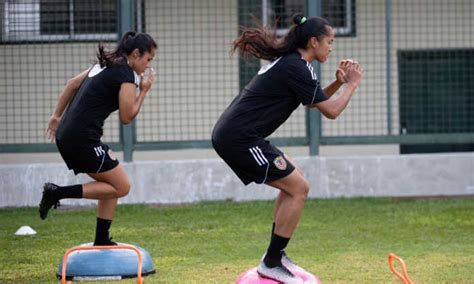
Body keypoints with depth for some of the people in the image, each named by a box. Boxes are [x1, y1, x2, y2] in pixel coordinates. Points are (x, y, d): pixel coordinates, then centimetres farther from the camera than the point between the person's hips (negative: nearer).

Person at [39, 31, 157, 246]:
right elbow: (126, 117, -6)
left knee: (112, 185, 15)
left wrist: (57, 116, 28)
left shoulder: (106, 66, 18)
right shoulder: (127, 75, -9)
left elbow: (72, 83, 24)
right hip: (83, 138, -10)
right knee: (121, 186, -2)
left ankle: (102, 241, 14)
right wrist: (143, 91, 5)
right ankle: (57, 193, -9)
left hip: (66, 135, 10)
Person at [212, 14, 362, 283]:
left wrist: (338, 83, 16)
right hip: (241, 138, -10)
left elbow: (315, 101, 31)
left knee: (294, 180, 19)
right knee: (298, 188, -6)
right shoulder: (298, 68, -12)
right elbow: (331, 111, -10)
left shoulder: (287, 61, 18)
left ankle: (276, 253, 20)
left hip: (232, 134, 10)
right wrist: (352, 84, 4)